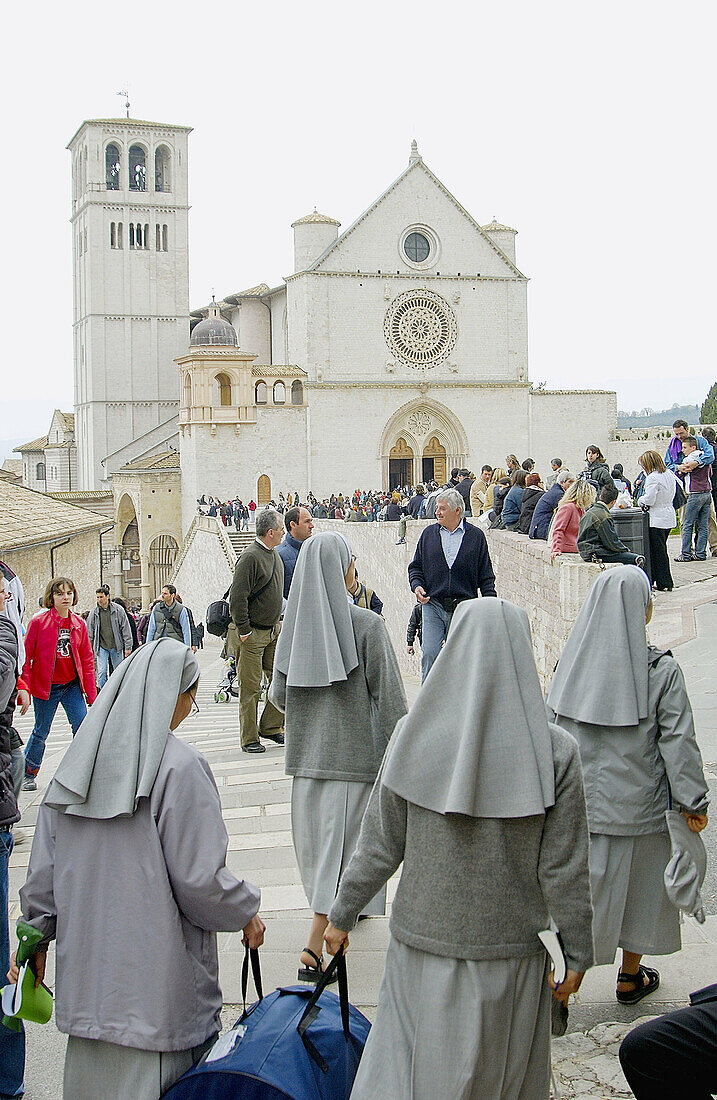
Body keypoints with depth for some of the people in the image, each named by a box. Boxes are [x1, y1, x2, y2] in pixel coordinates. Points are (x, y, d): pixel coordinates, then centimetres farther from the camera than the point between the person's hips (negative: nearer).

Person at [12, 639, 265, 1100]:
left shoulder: (80, 760, 3)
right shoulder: (179, 767, -16)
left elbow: (44, 868, 8)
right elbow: (198, 877, -15)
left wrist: (37, 936, 18)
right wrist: (246, 912, 2)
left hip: (86, 971, 6)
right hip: (157, 981, -6)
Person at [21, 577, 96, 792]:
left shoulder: (78, 623, 2)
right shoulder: (38, 622, -10)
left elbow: (87, 659, 7)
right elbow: (26, 657, -7)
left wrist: (91, 693, 4)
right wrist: (24, 688, -13)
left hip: (72, 685, 3)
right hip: (45, 686, -3)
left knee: (82, 726, -7)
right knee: (41, 731, 7)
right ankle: (28, 774, 27)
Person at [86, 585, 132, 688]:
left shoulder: (118, 610, -3)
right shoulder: (94, 612, 2)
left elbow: (126, 629, 0)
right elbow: (90, 632, 10)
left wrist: (128, 647, -4)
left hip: (116, 646, 0)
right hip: (101, 647, 1)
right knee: (101, 672, -8)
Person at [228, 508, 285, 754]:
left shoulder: (274, 555, 12)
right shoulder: (250, 557, -17)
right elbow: (237, 597, -19)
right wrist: (243, 630, -18)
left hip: (273, 631, 8)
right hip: (251, 634, -8)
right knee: (250, 688, -2)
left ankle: (270, 727, 19)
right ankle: (249, 739, 6)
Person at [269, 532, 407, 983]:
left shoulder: (294, 624, -1)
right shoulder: (366, 625, -13)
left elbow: (278, 695, 6)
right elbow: (390, 698, -12)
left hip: (306, 754, 5)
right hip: (354, 754, -5)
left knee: (317, 839, 21)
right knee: (341, 843, -1)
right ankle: (314, 948, -6)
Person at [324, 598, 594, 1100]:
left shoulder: (415, 736, -11)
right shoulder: (555, 752, -13)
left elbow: (379, 846, -4)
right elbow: (564, 869, -9)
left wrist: (342, 914, 11)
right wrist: (579, 951, 5)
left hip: (423, 948, 1)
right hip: (511, 954, 0)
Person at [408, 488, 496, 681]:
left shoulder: (476, 536, 5)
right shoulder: (429, 534, 9)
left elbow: (486, 575, 7)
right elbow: (416, 566, 15)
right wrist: (417, 586, -5)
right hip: (432, 605, 1)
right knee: (430, 654, -9)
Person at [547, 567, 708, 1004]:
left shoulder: (573, 661, -5)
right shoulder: (662, 670, -14)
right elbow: (678, 741, -12)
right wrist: (695, 802, -4)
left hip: (578, 800, 3)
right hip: (640, 804, -2)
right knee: (638, 886, 16)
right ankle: (631, 978, 31)